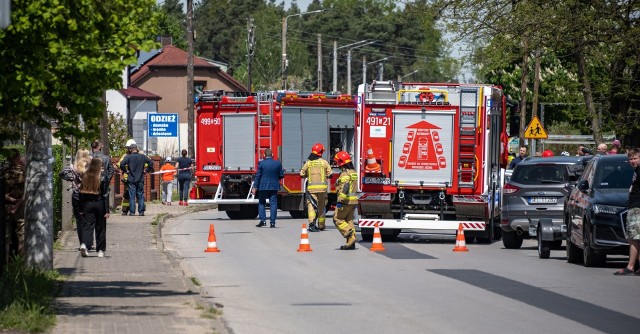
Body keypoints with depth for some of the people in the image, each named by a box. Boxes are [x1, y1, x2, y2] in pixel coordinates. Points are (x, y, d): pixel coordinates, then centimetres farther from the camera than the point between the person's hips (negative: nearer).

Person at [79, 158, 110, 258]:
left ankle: (84, 244, -22)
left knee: (88, 225, 2)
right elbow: (105, 194, -9)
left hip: (87, 204, 2)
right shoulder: (103, 176, -9)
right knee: (100, 227, 8)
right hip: (100, 203, -2)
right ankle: (100, 250, 13)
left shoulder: (85, 176, 1)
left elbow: (82, 193, 4)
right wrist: (107, 210, -7)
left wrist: (81, 209, 11)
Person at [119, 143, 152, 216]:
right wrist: (147, 171, 7)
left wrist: (126, 171, -2)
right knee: (140, 196, 8)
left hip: (131, 179, -2)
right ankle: (141, 211, 7)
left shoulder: (128, 157, -6)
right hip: (140, 180, 2)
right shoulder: (142, 156, 2)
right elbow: (150, 162, -2)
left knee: (132, 196, 2)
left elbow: (122, 164, -17)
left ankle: (132, 212, 0)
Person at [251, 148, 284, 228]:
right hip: (274, 187, 2)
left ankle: (263, 220, 1)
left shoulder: (261, 163, -7)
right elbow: (281, 175, 6)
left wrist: (255, 187, -1)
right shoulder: (278, 163, 0)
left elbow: (258, 176, -6)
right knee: (273, 204, 4)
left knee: (261, 203, 11)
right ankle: (272, 222, -1)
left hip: (263, 186, -2)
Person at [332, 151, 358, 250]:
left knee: (337, 219, 1)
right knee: (349, 220, 11)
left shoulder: (345, 174, -15)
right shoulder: (353, 172, 15)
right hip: (353, 201, 9)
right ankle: (351, 242, 8)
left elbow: (345, 188, -25)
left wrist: (340, 201, -26)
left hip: (346, 201, -9)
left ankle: (349, 233, -13)